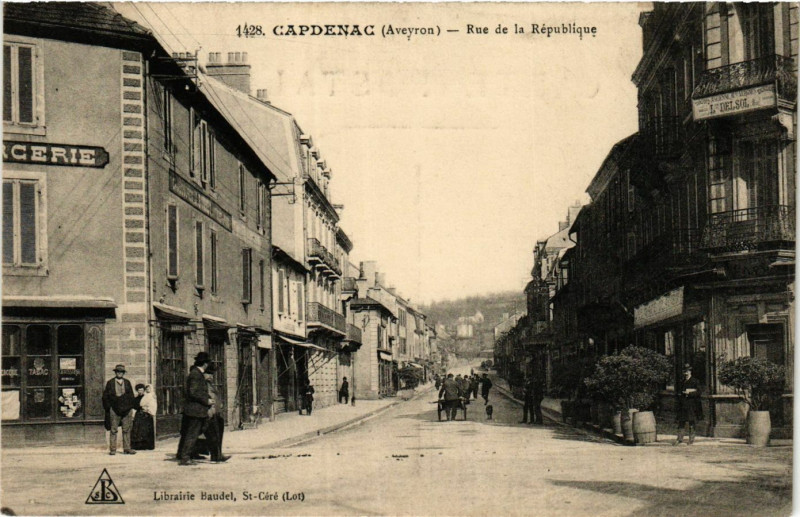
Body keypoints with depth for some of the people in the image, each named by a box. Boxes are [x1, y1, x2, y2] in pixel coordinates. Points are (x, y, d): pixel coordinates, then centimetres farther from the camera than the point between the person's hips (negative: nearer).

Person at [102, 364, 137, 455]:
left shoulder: (127, 383, 14)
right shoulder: (110, 383, 6)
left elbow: (131, 396, 15)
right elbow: (105, 396, 6)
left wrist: (131, 407, 7)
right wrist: (108, 408, -2)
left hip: (126, 410, 2)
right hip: (114, 410, -2)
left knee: (126, 430, 3)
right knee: (113, 430, -2)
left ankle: (127, 448, 7)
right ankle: (112, 449, 2)